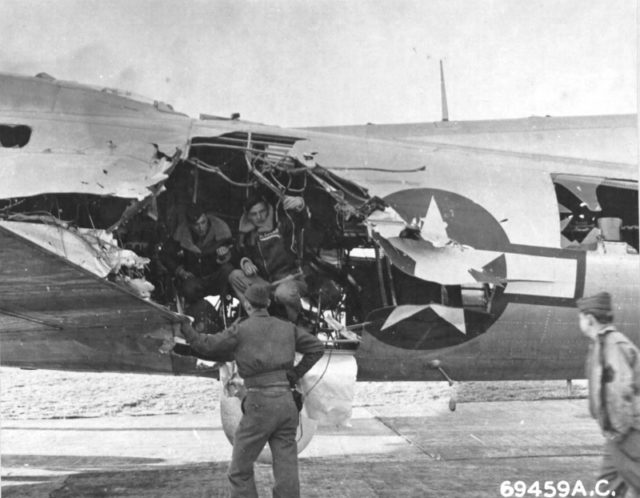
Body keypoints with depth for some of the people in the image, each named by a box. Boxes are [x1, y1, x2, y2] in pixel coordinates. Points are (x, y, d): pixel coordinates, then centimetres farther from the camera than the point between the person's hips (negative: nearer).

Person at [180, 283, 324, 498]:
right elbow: (317, 348, 11)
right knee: (286, 471, 5)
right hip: (287, 402, 5)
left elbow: (207, 346, 4)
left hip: (260, 404, -5)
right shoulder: (287, 327, 11)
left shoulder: (241, 330, -3)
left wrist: (184, 326, 18)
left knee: (240, 471, 9)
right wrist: (294, 375, 13)